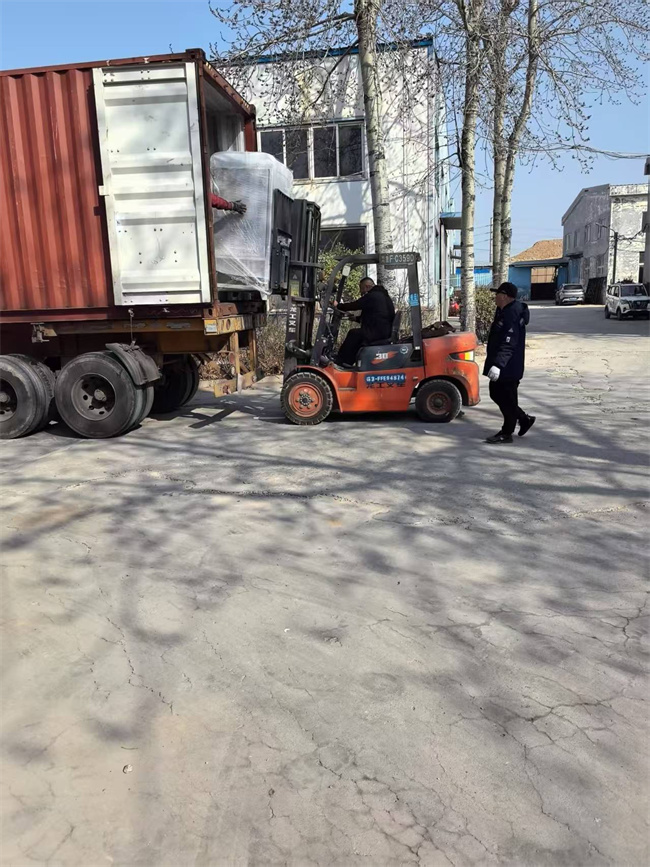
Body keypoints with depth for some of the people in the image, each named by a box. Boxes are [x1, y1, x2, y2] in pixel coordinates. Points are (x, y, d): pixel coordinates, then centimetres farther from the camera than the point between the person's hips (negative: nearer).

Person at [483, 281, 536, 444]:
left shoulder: (512, 316, -21)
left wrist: (498, 364, -35)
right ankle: (524, 419, 29)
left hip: (508, 368, -11)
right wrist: (494, 363, 24)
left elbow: (508, 345, -30)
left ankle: (506, 433, 12)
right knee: (496, 394, 18)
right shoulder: (504, 312, 12)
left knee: (507, 399, 0)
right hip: (503, 366, 11)